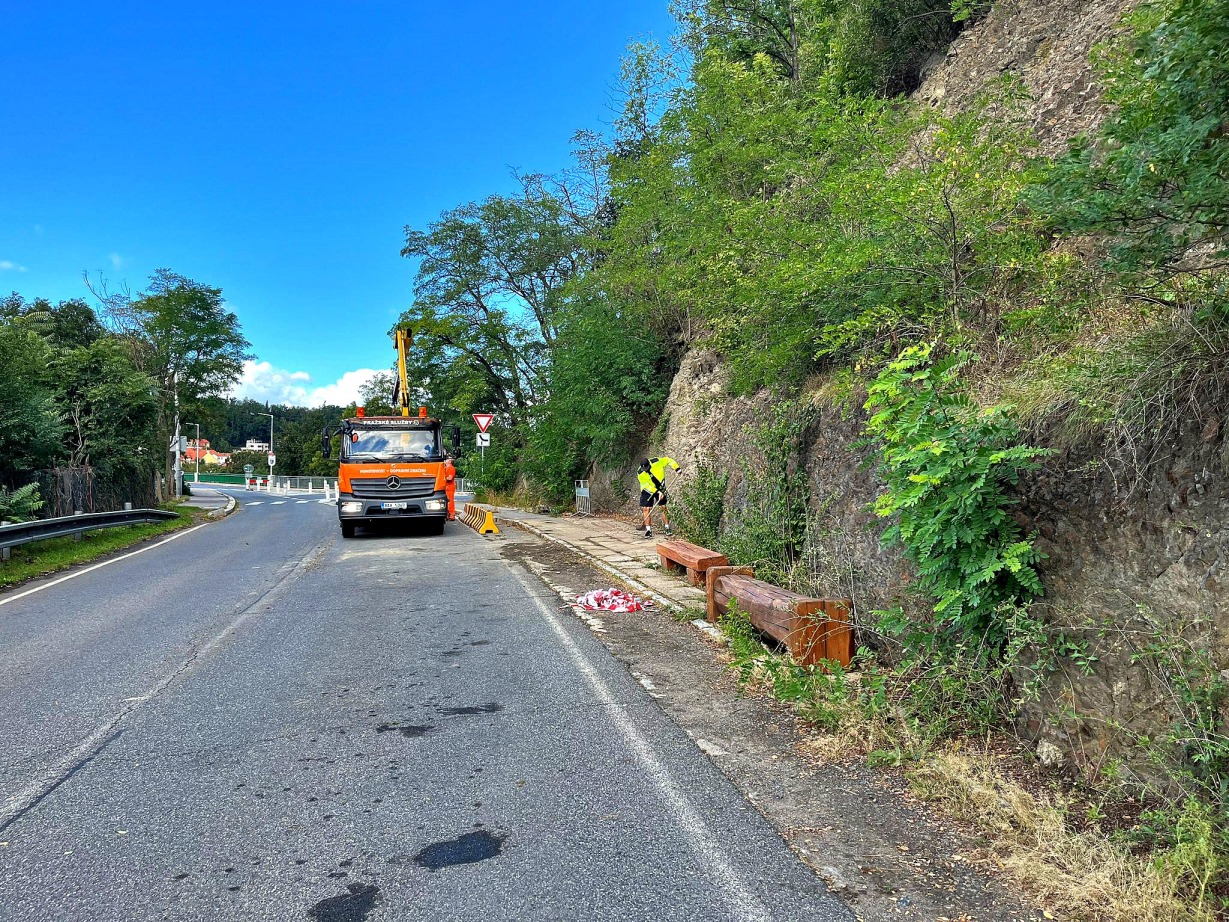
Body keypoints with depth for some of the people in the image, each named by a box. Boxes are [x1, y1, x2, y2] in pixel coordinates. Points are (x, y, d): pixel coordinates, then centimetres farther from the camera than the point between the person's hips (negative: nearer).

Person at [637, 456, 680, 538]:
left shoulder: (657, 462, -22)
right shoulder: (640, 474, -23)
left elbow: (669, 460, -8)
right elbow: (647, 485, -21)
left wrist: (677, 468, -15)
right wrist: (658, 492, -27)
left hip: (660, 488, 1)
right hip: (648, 490, -1)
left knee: (664, 507, -1)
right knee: (646, 509, -11)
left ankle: (667, 529, 8)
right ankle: (648, 530, -5)